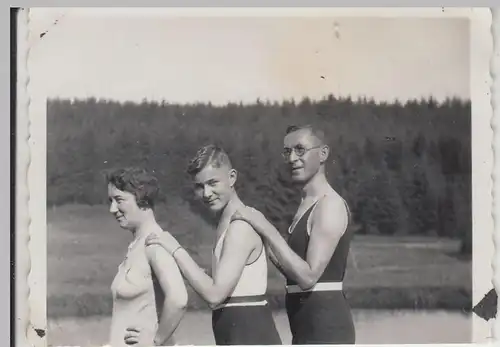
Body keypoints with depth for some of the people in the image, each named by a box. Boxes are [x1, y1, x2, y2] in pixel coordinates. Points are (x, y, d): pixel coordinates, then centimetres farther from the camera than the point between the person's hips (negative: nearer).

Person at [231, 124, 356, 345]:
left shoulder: (330, 205, -14)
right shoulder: (307, 205, 16)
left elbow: (308, 276, -22)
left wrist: (267, 229, -20)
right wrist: (263, 239, 6)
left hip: (325, 327, -10)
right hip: (308, 328, 10)